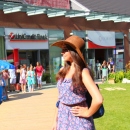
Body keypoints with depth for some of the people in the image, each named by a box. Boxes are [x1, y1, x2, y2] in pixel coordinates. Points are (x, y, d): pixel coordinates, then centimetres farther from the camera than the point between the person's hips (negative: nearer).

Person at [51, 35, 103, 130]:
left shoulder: (83, 72, -16)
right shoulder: (63, 70, 3)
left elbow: (98, 99, -27)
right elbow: (61, 97, 11)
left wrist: (87, 113, -13)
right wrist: (56, 120, 10)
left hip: (78, 119, -6)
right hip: (63, 118, 6)